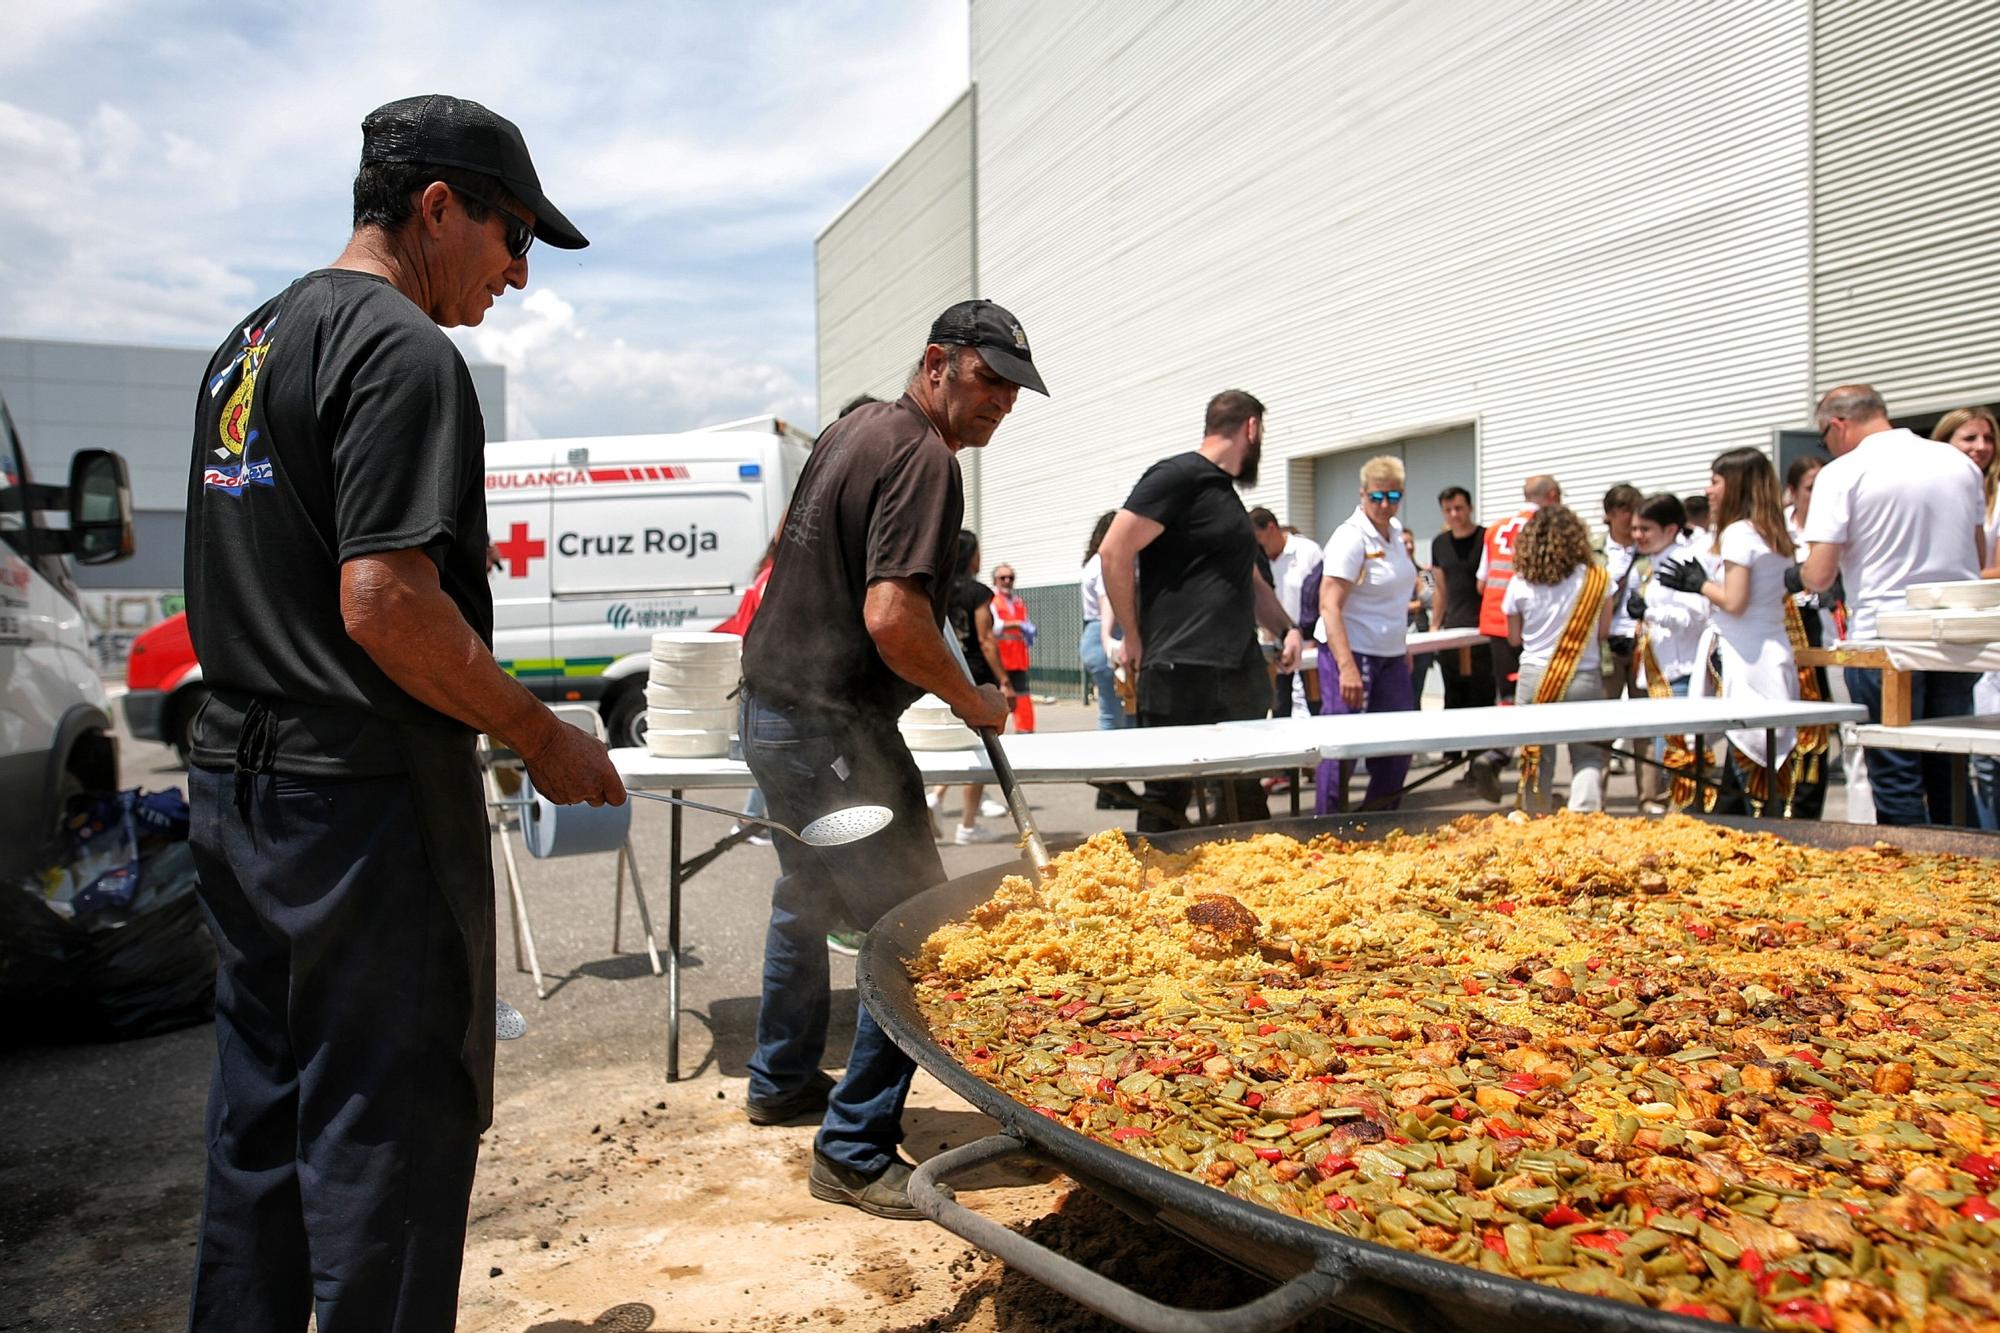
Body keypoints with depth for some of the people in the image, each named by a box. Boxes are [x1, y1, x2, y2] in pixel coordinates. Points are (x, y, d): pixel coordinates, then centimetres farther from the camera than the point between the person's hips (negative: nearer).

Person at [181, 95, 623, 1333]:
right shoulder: (403, 349, -14)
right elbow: (384, 603, -23)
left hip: (236, 782, 10)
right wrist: (544, 736, -14)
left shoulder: (249, 343, 16)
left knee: (260, 1124, 19)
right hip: (362, 799, -9)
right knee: (387, 1136, 2)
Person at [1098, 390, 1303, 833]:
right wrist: (1135, 639, -9)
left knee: (1248, 802, 14)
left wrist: (1287, 628, 15)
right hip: (1182, 672, -9)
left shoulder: (1227, 493, 22)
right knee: (1167, 802, -4)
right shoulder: (1177, 476, -6)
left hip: (1239, 672, 9)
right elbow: (1114, 552, -14)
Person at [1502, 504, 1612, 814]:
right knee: (1587, 756, 6)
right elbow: (1603, 630, 2)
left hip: (1534, 676, 1)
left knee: (1535, 756, 11)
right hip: (1583, 678, -1)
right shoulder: (1595, 578, -5)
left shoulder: (1520, 583, -3)